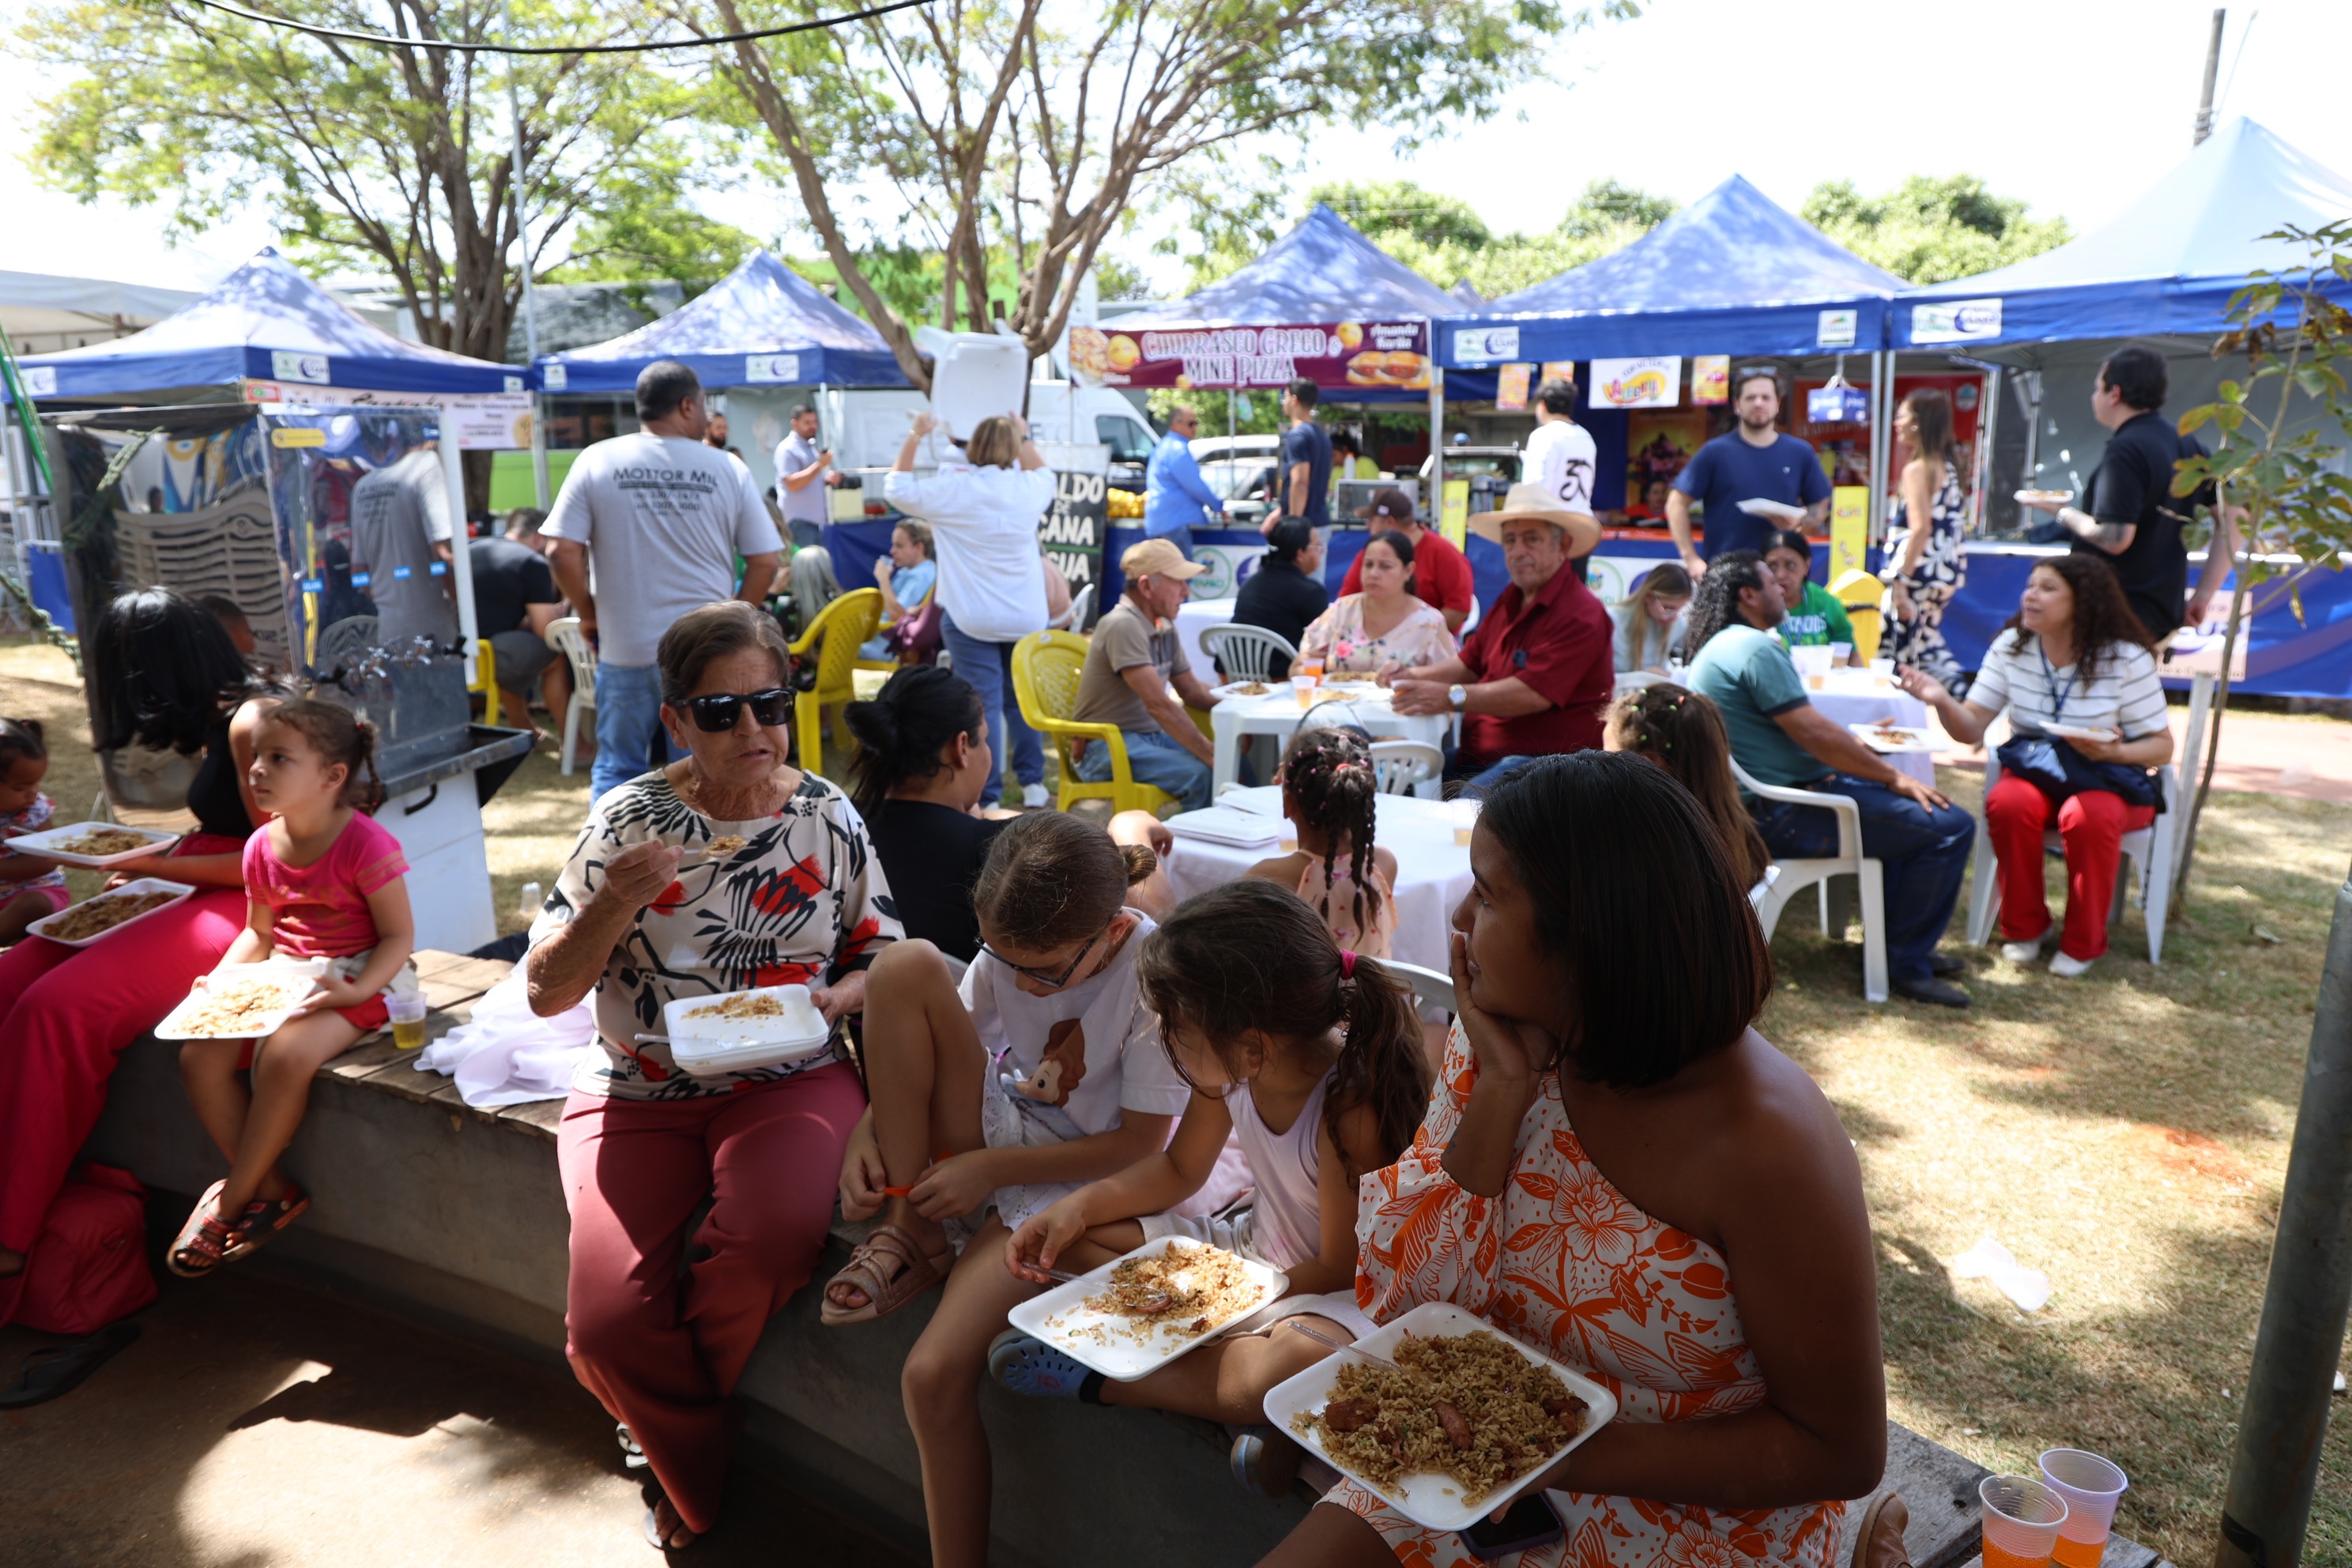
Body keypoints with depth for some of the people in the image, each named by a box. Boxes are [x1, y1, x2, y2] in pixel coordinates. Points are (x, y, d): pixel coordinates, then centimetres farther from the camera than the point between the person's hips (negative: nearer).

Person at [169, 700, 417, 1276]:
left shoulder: (366, 843, -16)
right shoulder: (263, 846, 5)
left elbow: (399, 936, -14)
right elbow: (259, 932, 16)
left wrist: (353, 992, -28)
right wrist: (222, 980, -2)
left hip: (359, 981, -7)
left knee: (285, 1055, -31)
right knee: (200, 1056, -14)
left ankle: (230, 1201, -10)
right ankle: (271, 1191, -5)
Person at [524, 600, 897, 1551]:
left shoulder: (829, 817, 0)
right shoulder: (627, 822, -3)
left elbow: (883, 958, 9)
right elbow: (546, 992, -1)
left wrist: (831, 1000, -13)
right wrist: (614, 906, -19)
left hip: (788, 1079, 0)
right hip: (640, 1090, 1)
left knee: (777, 1236, -32)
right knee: (608, 1328, -18)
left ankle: (672, 1422, 6)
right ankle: (698, 1489, 20)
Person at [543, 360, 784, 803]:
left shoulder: (596, 462, -2)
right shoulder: (728, 469, -3)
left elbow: (562, 554, -6)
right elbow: (766, 560, -2)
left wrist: (589, 614, 9)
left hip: (625, 650, 0)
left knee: (617, 771, 14)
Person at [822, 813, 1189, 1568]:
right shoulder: (1013, 946, -8)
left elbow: (1142, 1146, -17)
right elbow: (924, 1052, 6)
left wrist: (992, 1169, -18)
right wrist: (868, 1130, -13)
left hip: (1075, 1181, -5)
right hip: (992, 1129, 6)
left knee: (936, 1376, -25)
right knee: (906, 965, -19)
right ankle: (911, 1232, -11)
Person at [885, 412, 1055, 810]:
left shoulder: (953, 490, -10)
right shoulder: (1029, 489, 1)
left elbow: (896, 489, 4)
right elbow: (1045, 474, 27)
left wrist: (915, 437, 11)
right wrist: (1024, 438, 34)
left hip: (972, 620, -3)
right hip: (1027, 617, 4)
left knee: (983, 703, -2)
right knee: (1021, 700, 16)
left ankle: (987, 795, -2)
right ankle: (1033, 783, 20)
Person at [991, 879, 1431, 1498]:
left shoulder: (1351, 1108, -33)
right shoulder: (1233, 1064, -13)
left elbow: (1342, 1268, -21)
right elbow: (1179, 1169, 4)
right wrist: (1078, 1207, -10)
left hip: (1328, 1289, -7)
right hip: (1253, 1248, 7)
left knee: (1300, 1367, -43)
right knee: (1066, 1236, -4)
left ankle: (1095, 1377, -18)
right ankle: (1234, 1374, -15)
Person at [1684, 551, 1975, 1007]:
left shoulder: (1716, 647, 15)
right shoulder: (1754, 647, -18)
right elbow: (1814, 733, -21)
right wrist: (1894, 777, -10)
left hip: (1766, 799, 11)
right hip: (1785, 815, -11)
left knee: (1904, 807, 27)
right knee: (1950, 826, -11)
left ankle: (1899, 939, 30)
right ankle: (1907, 965, 0)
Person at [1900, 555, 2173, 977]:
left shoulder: (2126, 659, -10)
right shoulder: (2010, 646, -2)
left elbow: (2161, 747, -6)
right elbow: (1971, 729, -7)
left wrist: (2115, 752, -27)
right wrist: (1942, 701, -29)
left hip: (2109, 780, -2)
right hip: (2032, 771, 2)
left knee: (2088, 817, -36)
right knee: (2006, 804, -32)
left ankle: (2083, 943, -12)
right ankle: (2025, 928, -8)